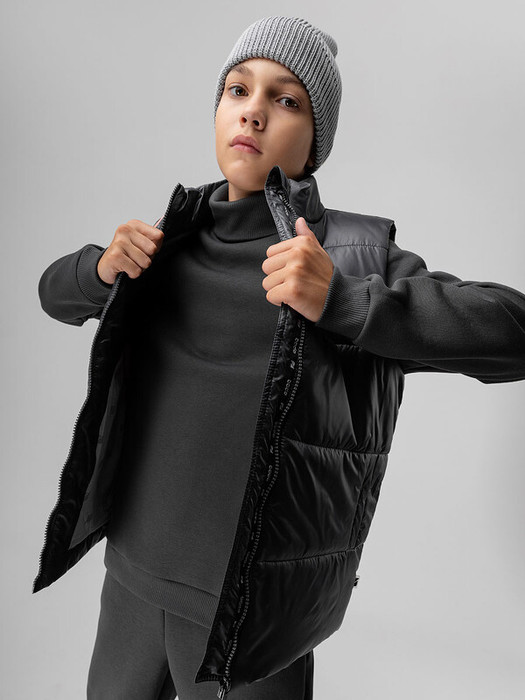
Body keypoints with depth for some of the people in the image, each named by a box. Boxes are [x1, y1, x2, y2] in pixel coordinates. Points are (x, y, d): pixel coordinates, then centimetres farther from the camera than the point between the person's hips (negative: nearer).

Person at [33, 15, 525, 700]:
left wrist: (338, 301, -29)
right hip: (135, 563, 6)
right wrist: (102, 266, -8)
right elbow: (57, 291, 15)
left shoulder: (350, 252, -11)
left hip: (252, 593, -5)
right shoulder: (174, 237, 3)